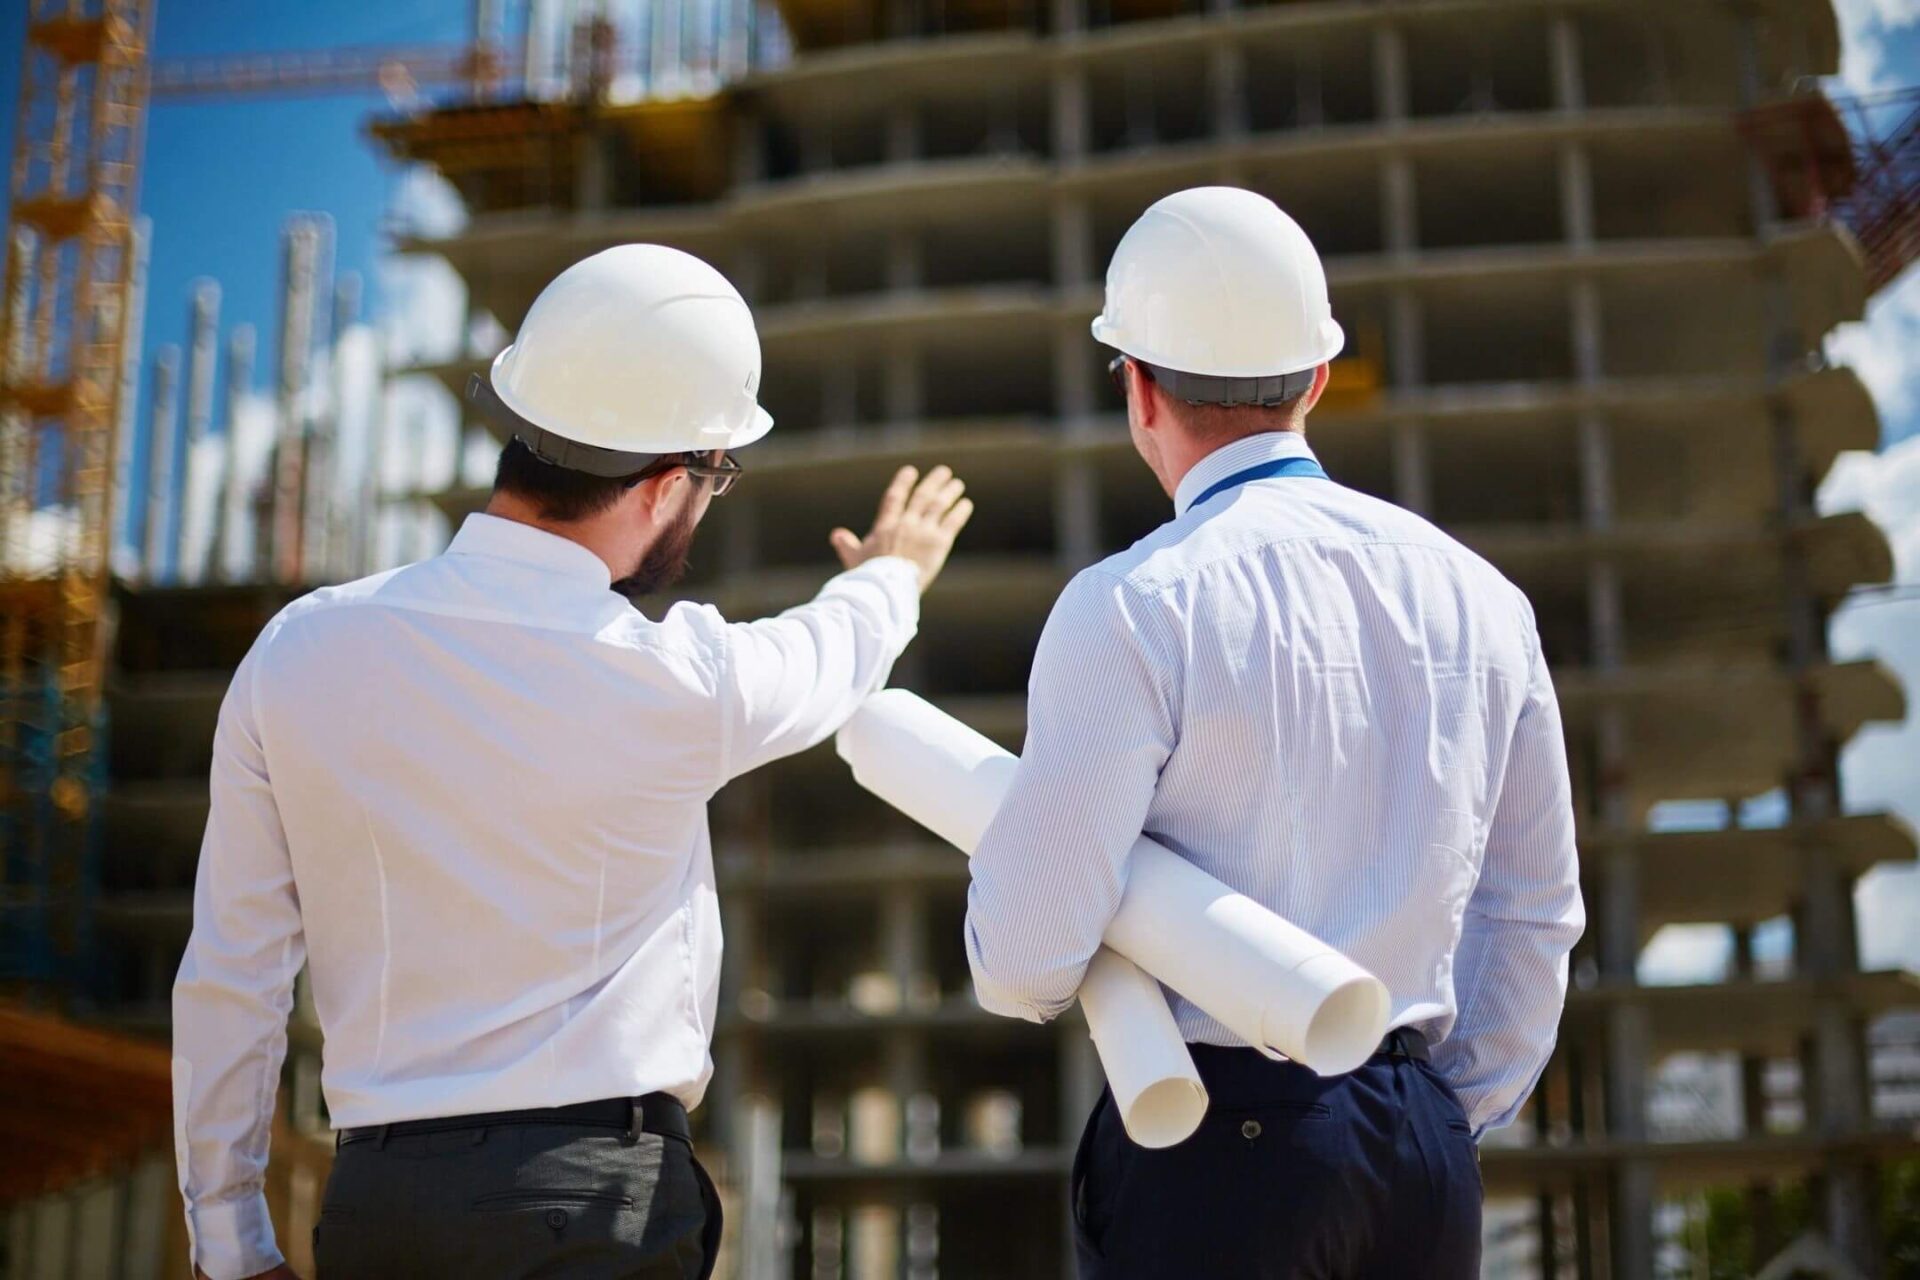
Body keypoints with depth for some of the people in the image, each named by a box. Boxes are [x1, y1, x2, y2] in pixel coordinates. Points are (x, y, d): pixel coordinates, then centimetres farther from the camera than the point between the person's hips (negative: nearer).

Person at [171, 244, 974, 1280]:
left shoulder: (298, 651, -2)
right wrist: (890, 577, 37)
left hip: (374, 1197, 4)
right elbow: (822, 661, 13)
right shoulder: (674, 682, -11)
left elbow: (227, 980, 2)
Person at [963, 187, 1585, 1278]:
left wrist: (1027, 979, 10)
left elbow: (1026, 957, -13)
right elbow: (1534, 915, 11)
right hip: (1428, 1149, 5)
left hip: (1219, 1146, -5)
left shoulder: (1134, 611, -13)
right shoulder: (1480, 597, 4)